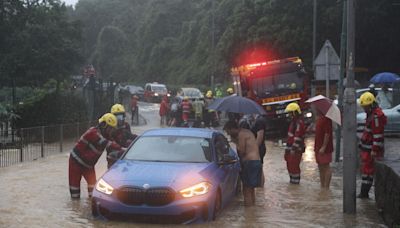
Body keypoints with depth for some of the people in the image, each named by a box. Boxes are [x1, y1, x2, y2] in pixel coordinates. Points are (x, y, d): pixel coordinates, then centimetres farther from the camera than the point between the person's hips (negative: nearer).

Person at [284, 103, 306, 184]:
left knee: (294, 165, -5)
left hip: (296, 149, -10)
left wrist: (293, 149, -23)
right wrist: (288, 147, 22)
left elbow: (297, 137, -23)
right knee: (289, 164, 16)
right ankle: (292, 180, 27)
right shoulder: (293, 121, 15)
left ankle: (295, 181, 4)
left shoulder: (299, 122, -18)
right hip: (290, 147, 10)